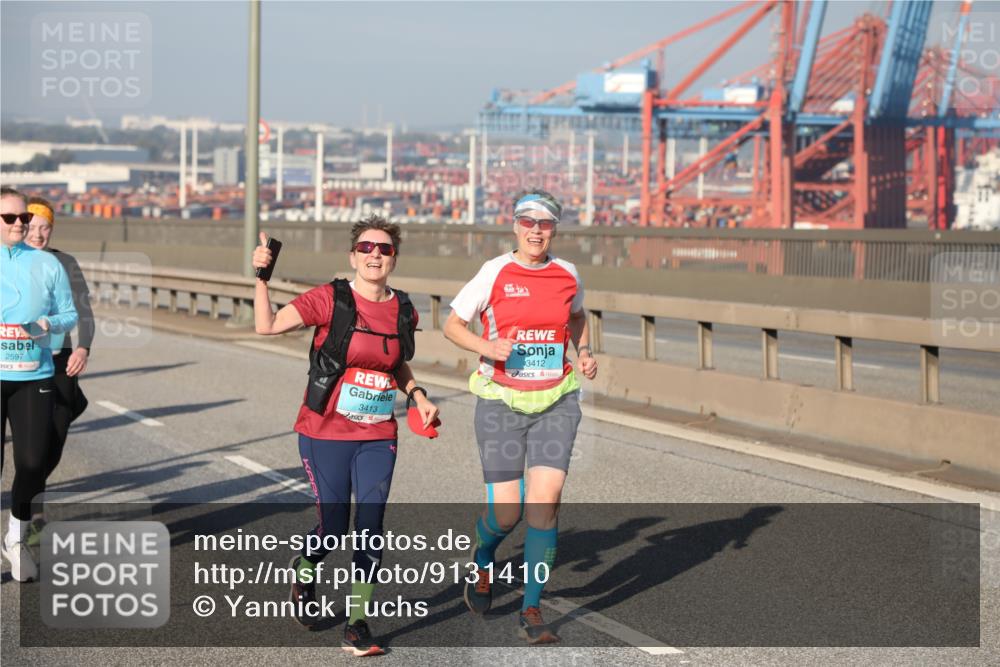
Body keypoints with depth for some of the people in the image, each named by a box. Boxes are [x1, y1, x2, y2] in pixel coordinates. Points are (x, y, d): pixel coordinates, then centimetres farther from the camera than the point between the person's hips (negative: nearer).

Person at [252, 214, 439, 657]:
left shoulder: (403, 311, 4)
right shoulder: (330, 300, -10)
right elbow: (266, 325, -16)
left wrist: (418, 396, 7)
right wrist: (261, 278, -23)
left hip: (378, 437, 3)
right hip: (326, 432, -3)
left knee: (370, 527, -4)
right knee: (333, 527, 1)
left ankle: (357, 626, 7)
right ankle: (304, 571, 37)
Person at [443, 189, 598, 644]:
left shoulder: (567, 274, 4)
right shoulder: (495, 273, -5)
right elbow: (452, 325, 1)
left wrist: (584, 353, 7)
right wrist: (487, 347, -17)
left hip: (555, 402, 2)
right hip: (501, 402, -2)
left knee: (545, 499, -12)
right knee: (506, 513, -4)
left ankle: (531, 612, 0)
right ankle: (483, 560, 34)